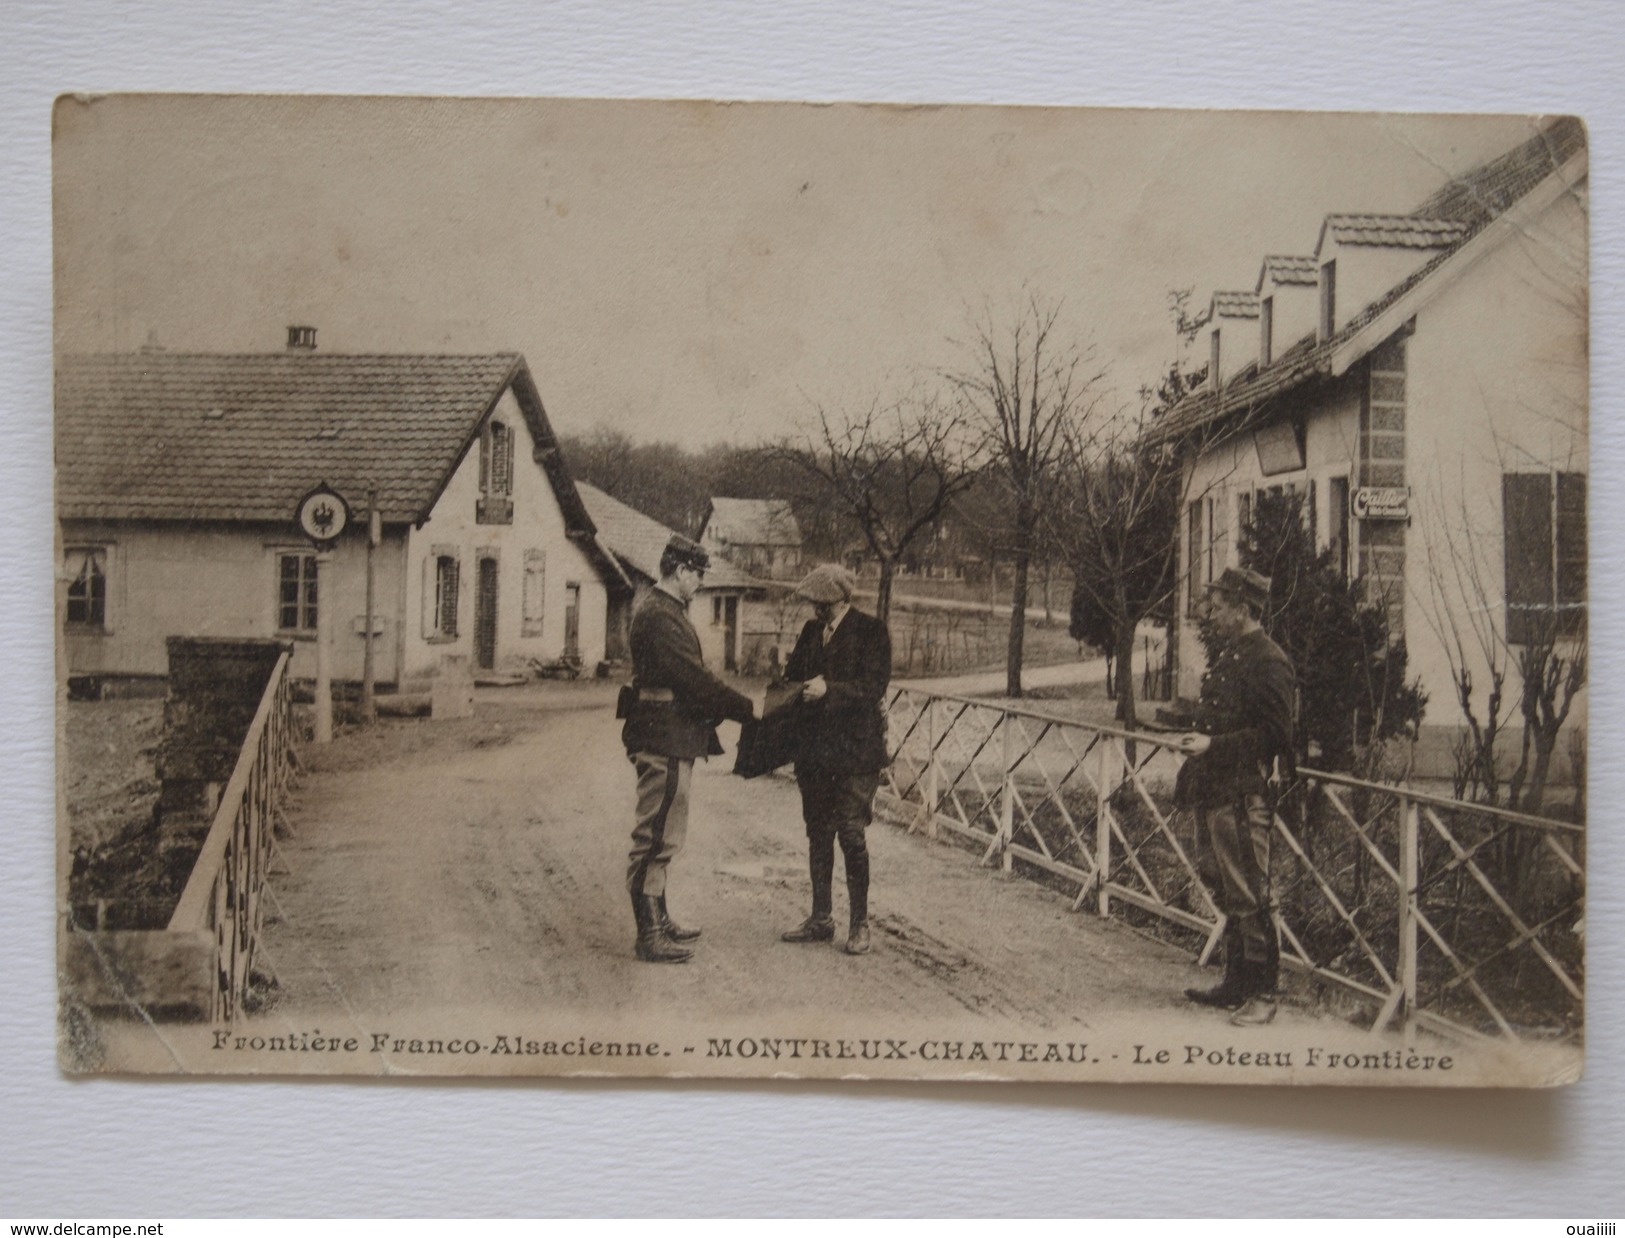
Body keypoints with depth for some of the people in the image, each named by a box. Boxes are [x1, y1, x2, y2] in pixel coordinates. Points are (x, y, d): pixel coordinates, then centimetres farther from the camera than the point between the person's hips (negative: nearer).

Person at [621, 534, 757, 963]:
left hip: (669, 739, 11)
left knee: (659, 838, 18)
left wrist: (730, 707, 11)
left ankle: (657, 920, 29)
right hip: (664, 740, -11)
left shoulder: (664, 612, 17)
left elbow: (690, 676, 19)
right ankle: (650, 937, -1)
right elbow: (693, 678, -21)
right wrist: (745, 708, -14)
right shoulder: (659, 617, -17)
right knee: (656, 839, -6)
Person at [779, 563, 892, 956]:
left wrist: (829, 690, -25)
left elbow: (874, 687, -15)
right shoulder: (812, 630, 13)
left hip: (855, 750, -6)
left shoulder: (871, 631, -7)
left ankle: (859, 924, 6)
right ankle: (821, 919, 23)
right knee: (818, 834, 12)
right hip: (815, 747, 6)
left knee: (851, 833, -6)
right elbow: (793, 677, 15)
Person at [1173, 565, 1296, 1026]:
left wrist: (1213, 745, -21)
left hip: (1244, 797, -10)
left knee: (1250, 897, -4)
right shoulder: (1229, 657, 17)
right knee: (1230, 896, 16)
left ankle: (1262, 994, 4)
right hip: (1216, 794, 10)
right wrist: (1197, 746, 18)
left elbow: (1274, 735, -19)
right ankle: (1236, 984, 25)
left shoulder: (1267, 662, -13)